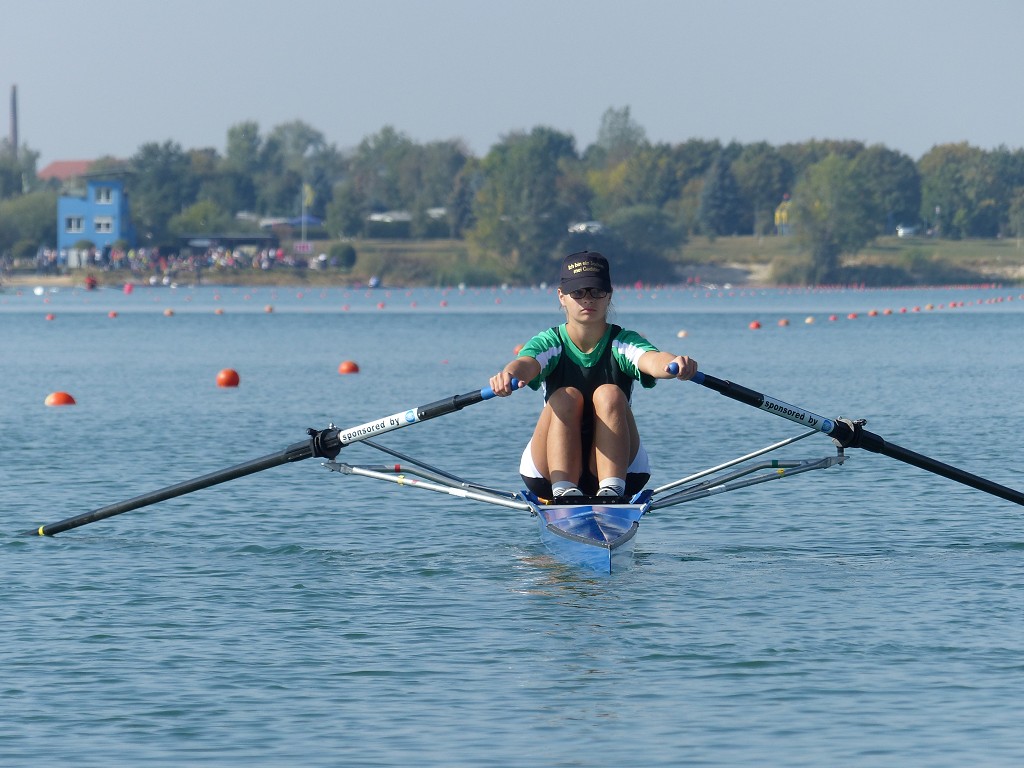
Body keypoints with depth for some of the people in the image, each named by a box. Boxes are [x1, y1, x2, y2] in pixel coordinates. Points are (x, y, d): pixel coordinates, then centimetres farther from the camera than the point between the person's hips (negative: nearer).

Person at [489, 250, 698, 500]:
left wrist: (674, 364, -54)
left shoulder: (622, 343, -4)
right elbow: (526, 363, -27)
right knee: (566, 397, -24)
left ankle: (612, 490, -39)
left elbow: (652, 359, -28)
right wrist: (508, 374, -53)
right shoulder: (549, 344, -3)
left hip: (620, 470, 0)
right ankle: (563, 490, -40)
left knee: (609, 394, -23)